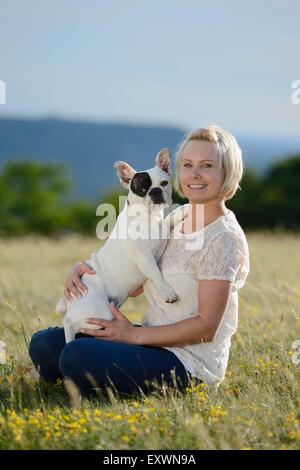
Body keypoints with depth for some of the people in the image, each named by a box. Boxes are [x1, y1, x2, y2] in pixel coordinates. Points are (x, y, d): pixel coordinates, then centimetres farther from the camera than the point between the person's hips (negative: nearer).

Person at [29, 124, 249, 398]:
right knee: (44, 345, 2)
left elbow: (206, 327, -18)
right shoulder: (177, 219, 10)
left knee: (77, 356, -28)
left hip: (188, 364, -8)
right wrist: (84, 269, -4)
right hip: (153, 343, 9)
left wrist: (134, 335, -16)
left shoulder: (223, 239, -15)